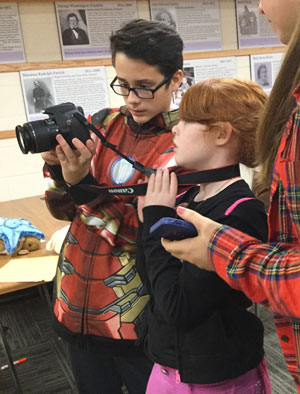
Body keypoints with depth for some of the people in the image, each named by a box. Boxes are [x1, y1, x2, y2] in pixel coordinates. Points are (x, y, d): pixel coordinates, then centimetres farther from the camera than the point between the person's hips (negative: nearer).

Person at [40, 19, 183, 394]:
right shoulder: (102, 124, 0)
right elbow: (64, 210, 3)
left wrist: (82, 183, -26)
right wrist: (57, 168, -16)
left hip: (137, 318, -5)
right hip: (75, 305, 5)